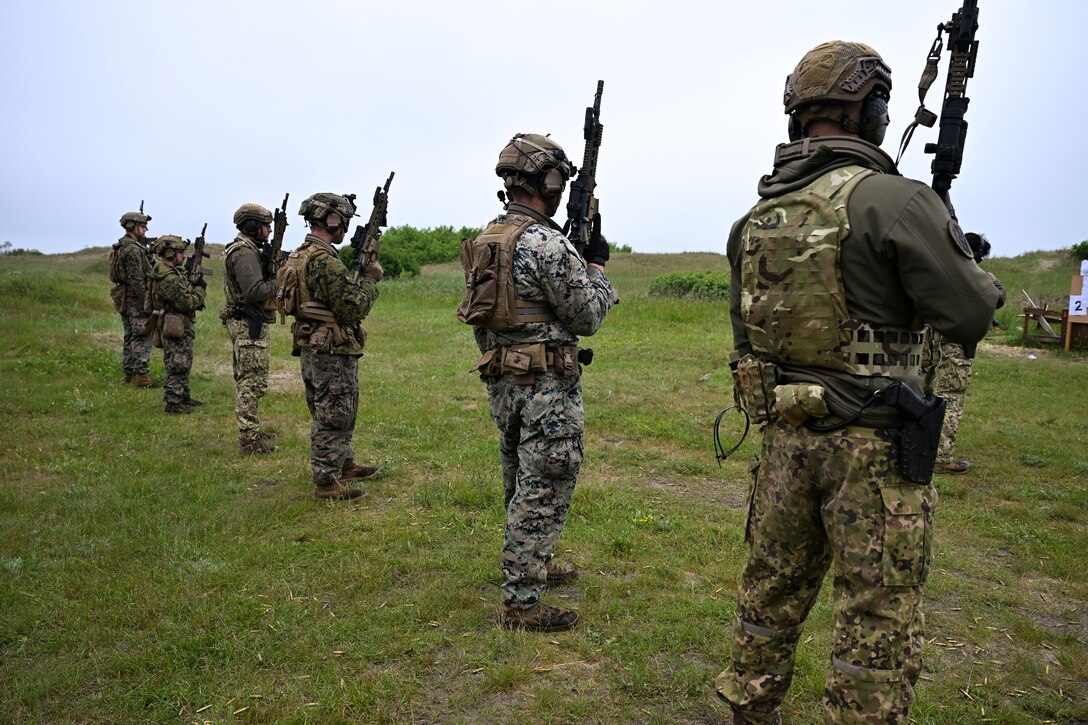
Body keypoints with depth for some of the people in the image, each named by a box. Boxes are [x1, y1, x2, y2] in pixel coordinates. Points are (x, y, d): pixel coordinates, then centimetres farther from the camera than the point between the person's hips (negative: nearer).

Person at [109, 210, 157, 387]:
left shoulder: (121, 247, 16)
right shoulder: (133, 249, -17)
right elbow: (136, 281, -21)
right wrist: (147, 304, -20)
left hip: (124, 299, 10)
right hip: (136, 299, -10)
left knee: (130, 337, 14)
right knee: (142, 337, -8)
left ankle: (129, 373, 20)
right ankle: (141, 376, -9)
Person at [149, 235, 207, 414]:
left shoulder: (174, 272, 10)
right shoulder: (169, 279, -23)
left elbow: (183, 297, 19)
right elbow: (187, 303, -24)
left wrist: (194, 285, 3)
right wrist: (200, 288, -10)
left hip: (182, 328, 11)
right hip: (176, 330, -11)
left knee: (183, 365, 19)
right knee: (176, 367, -4)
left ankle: (184, 397, 30)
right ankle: (173, 403, 3)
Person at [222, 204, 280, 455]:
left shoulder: (249, 250, 17)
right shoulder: (245, 253, -16)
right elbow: (254, 291, -25)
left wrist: (273, 268, 3)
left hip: (248, 324, 11)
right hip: (249, 325, -11)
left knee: (246, 380, 16)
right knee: (253, 381, -9)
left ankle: (251, 430, 26)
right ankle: (248, 439, -6)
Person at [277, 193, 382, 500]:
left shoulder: (299, 256, 12)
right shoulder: (325, 261, -22)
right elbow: (352, 308, -22)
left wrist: (359, 275, 9)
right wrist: (371, 278, -9)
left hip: (312, 348, 10)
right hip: (332, 352, -10)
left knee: (339, 412, 22)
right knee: (332, 416, -1)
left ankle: (343, 464, 36)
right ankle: (325, 482, 8)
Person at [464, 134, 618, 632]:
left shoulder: (487, 238, 10)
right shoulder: (547, 244, -19)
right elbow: (588, 316, -12)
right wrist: (597, 264, 4)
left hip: (502, 382, 10)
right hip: (547, 386, -9)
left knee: (521, 484, 21)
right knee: (543, 493, -2)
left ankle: (533, 566, 39)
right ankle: (521, 603, 6)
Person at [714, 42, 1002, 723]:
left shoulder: (757, 214, 5)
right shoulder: (893, 199, -15)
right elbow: (970, 316, -9)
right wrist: (964, 253, 8)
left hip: (786, 433, 7)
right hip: (875, 446, -6)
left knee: (773, 588, 21)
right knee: (880, 619, 8)